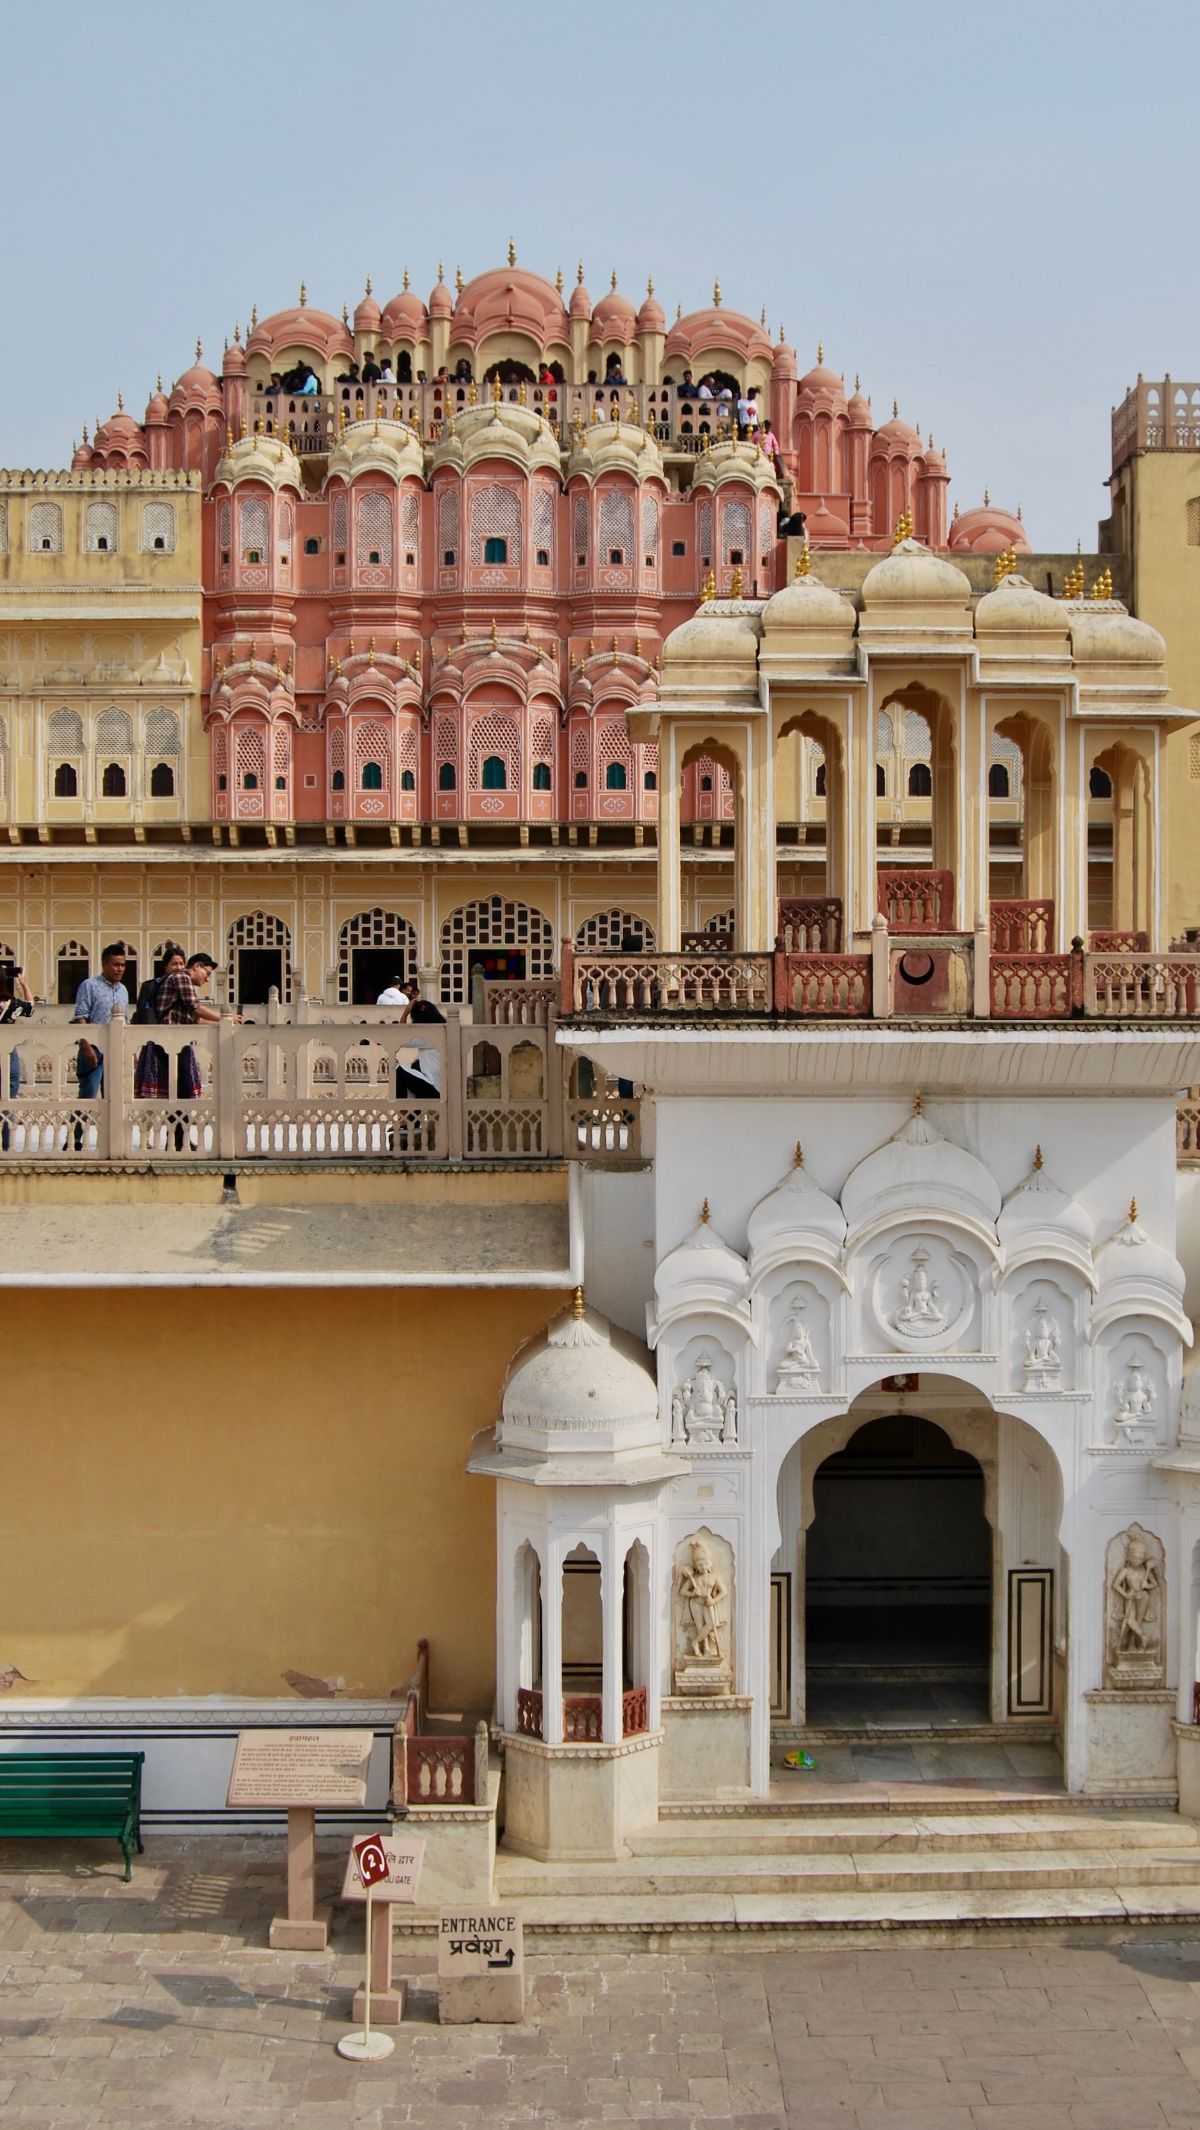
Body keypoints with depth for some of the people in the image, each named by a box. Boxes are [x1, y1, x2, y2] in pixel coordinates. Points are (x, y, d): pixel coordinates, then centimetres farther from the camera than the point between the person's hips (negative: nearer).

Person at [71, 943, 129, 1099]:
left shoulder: (123, 990, 16)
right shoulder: (89, 986, -3)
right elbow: (80, 1018, -9)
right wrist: (87, 1047, -17)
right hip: (94, 1049, -6)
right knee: (88, 1096, -8)